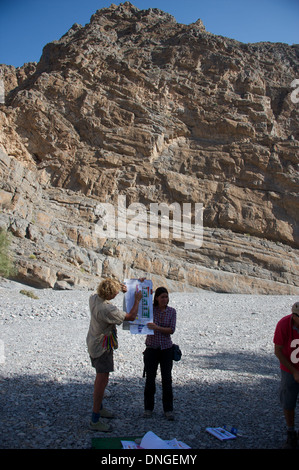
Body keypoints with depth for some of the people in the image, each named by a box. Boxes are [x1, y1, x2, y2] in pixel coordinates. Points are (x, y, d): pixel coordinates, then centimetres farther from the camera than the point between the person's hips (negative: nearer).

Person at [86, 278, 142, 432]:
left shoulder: (93, 298, -6)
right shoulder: (107, 309, -31)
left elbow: (101, 292, 21)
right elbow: (131, 317, -21)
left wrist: (119, 286, 9)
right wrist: (137, 300, -7)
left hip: (93, 343, 10)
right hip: (102, 347, -10)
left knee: (100, 377, 23)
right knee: (102, 380, -3)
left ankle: (98, 407, 39)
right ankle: (95, 420, 4)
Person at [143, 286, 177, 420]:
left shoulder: (172, 311, -1)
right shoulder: (150, 309, -3)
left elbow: (171, 330, -8)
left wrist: (157, 327, -22)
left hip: (166, 349, 1)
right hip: (151, 348, 0)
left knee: (167, 379, 5)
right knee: (150, 378, 6)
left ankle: (168, 409, 18)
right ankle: (148, 408, 22)